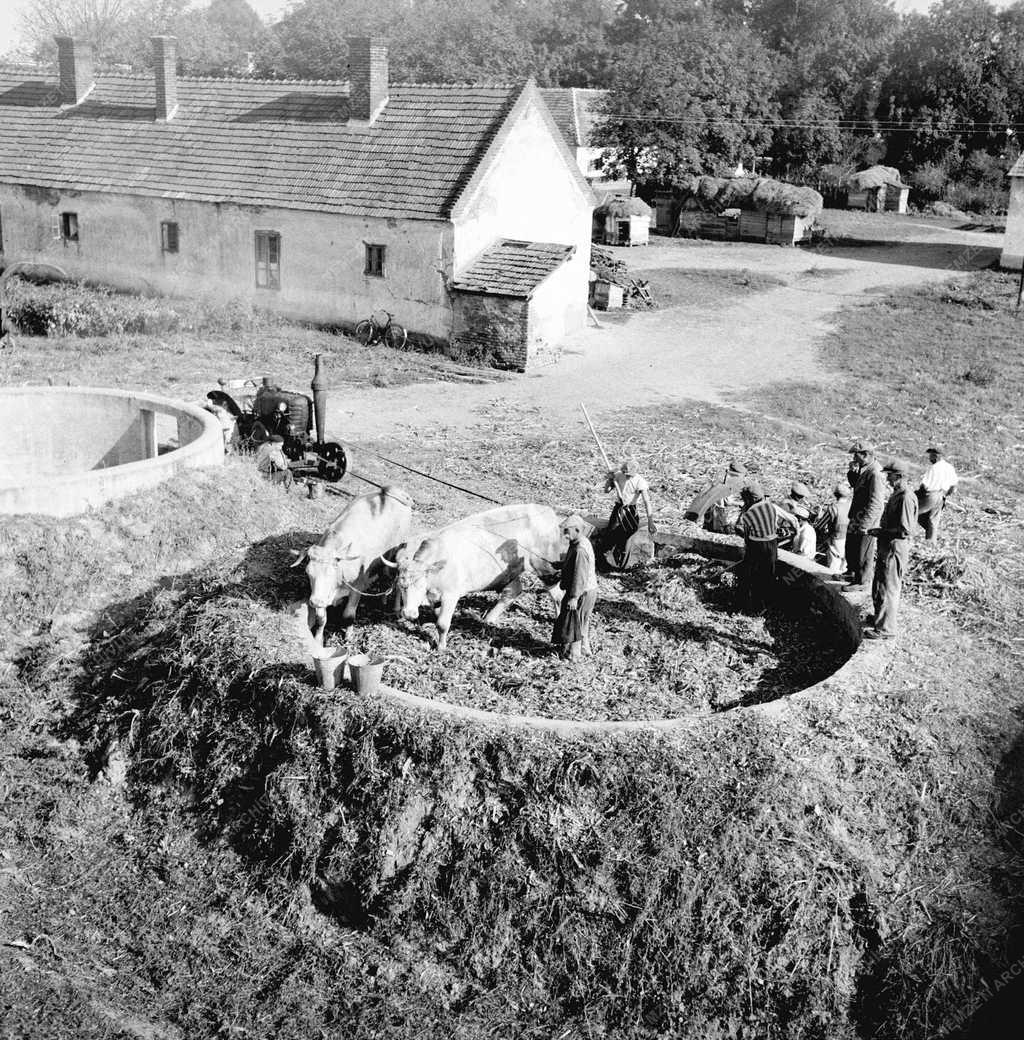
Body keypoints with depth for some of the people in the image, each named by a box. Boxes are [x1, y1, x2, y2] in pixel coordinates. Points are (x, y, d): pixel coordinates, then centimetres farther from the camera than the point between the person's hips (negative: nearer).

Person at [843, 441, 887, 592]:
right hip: (857, 517, 10)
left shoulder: (875, 474, -24)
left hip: (866, 519, -10)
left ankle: (862, 582, 18)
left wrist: (863, 525, -25)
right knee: (850, 546, 23)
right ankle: (852, 571, 41)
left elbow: (875, 504, -25)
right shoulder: (864, 469, 7)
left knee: (862, 552, 4)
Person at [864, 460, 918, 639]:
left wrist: (881, 532, -17)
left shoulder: (906, 498, -21)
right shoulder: (896, 494, 12)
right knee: (878, 585, 22)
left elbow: (905, 530, -24)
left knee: (888, 588, -3)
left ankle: (885, 628, 5)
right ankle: (880, 617, 38)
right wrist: (880, 531, 11)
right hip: (886, 547, 10)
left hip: (895, 548, -10)